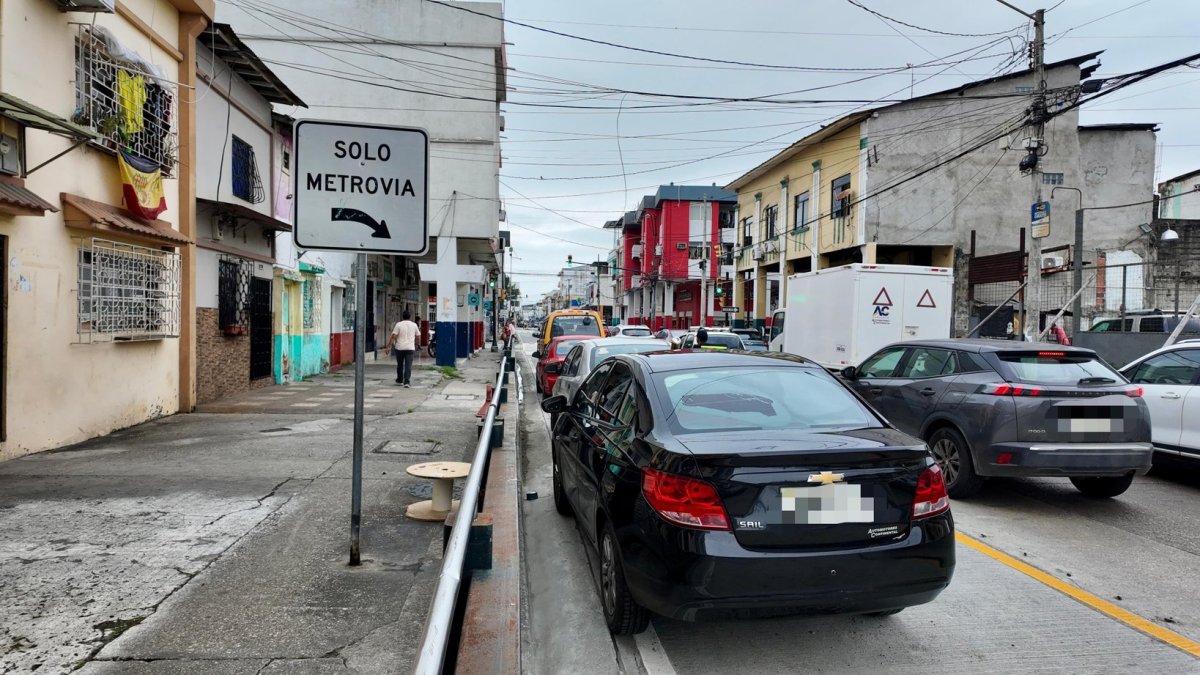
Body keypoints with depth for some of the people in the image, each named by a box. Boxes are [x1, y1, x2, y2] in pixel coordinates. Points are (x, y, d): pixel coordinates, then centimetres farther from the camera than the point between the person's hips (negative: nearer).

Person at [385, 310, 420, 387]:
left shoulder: (399, 324, -4)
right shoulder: (414, 325, 4)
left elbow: (393, 336, -10)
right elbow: (417, 336, 14)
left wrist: (389, 345, -4)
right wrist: (416, 344, 31)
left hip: (399, 347, 0)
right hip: (410, 348, 1)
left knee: (400, 365, 16)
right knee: (408, 366, -3)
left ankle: (400, 381, 27)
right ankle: (406, 382, -14)